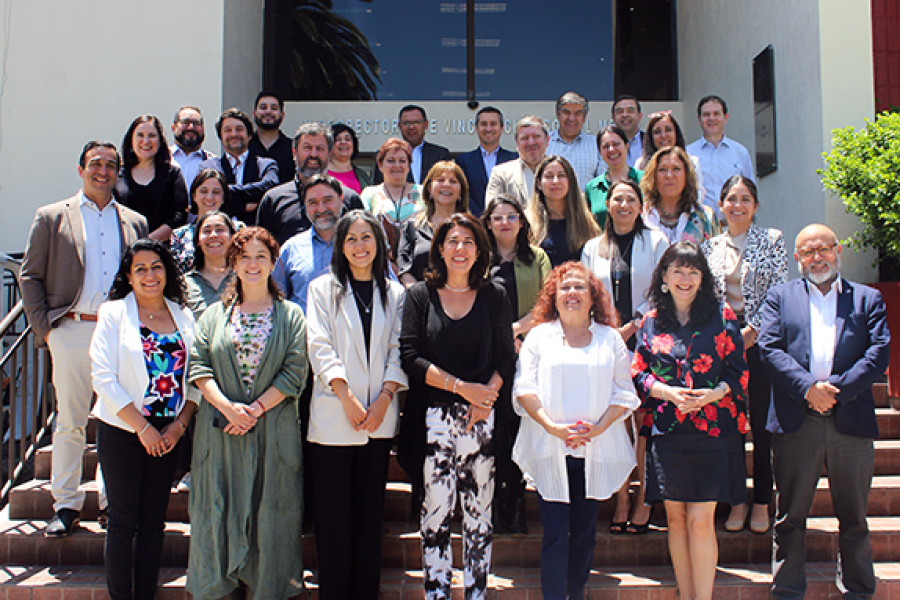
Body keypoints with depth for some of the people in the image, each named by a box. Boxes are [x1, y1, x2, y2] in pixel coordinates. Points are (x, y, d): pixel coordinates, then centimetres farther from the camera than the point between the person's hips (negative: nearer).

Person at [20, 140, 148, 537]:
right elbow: (30, 277, 7)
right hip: (72, 332, -1)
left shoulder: (135, 222, 13)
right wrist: (44, 327, -3)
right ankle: (66, 505, 14)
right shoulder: (52, 217, 8)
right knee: (70, 422, 3)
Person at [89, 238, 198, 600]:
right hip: (122, 433, -3)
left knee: (154, 522, 9)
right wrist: (142, 427, -13)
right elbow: (103, 377, -10)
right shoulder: (114, 313, -3)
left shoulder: (184, 316, 7)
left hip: (168, 436, 3)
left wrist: (179, 424, -7)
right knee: (123, 522, 2)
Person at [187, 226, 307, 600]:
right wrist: (228, 407, -13)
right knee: (219, 510, 5)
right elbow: (198, 365, 2)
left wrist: (255, 409, -13)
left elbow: (294, 373, -2)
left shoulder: (291, 315, 6)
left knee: (270, 515, 1)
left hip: (273, 428, -1)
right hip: (220, 430, 2)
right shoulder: (215, 314, 12)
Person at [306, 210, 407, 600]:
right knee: (333, 514, 0)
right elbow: (320, 347, -3)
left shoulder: (394, 293, 12)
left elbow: (398, 350, 6)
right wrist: (348, 398, -12)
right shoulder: (323, 288, 6)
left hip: (380, 418, 2)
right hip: (333, 418, -2)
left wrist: (385, 398, -8)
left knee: (370, 512, 7)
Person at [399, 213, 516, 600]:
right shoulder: (420, 295, 5)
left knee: (479, 512, 6)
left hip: (483, 419, 1)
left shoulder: (493, 296, 9)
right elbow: (410, 357, -3)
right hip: (434, 418, -1)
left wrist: (486, 397, -11)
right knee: (436, 510, 0)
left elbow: (506, 358, 6)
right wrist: (462, 387, -11)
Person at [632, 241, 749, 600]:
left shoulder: (721, 316, 4)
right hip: (667, 432, 2)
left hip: (711, 430, -2)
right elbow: (638, 373, 8)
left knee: (701, 520, -5)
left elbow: (738, 371, 3)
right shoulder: (651, 321, 9)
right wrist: (667, 392, -10)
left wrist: (714, 393, -15)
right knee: (675, 519, 7)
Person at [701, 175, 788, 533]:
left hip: (759, 339, -2)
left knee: (762, 423, 1)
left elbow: (779, 293, -4)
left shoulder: (772, 241, 2)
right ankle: (737, 500, 16)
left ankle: (762, 502, 13)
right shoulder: (710, 247, 9)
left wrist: (751, 332, -11)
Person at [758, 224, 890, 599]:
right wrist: (807, 388, -15)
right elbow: (769, 348, -1)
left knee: (854, 518, 11)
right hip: (796, 423, 0)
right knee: (790, 516, 7)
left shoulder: (868, 299, 13)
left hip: (851, 423, 1)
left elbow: (879, 353, 0)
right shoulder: (780, 296, 12)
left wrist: (837, 388, -13)